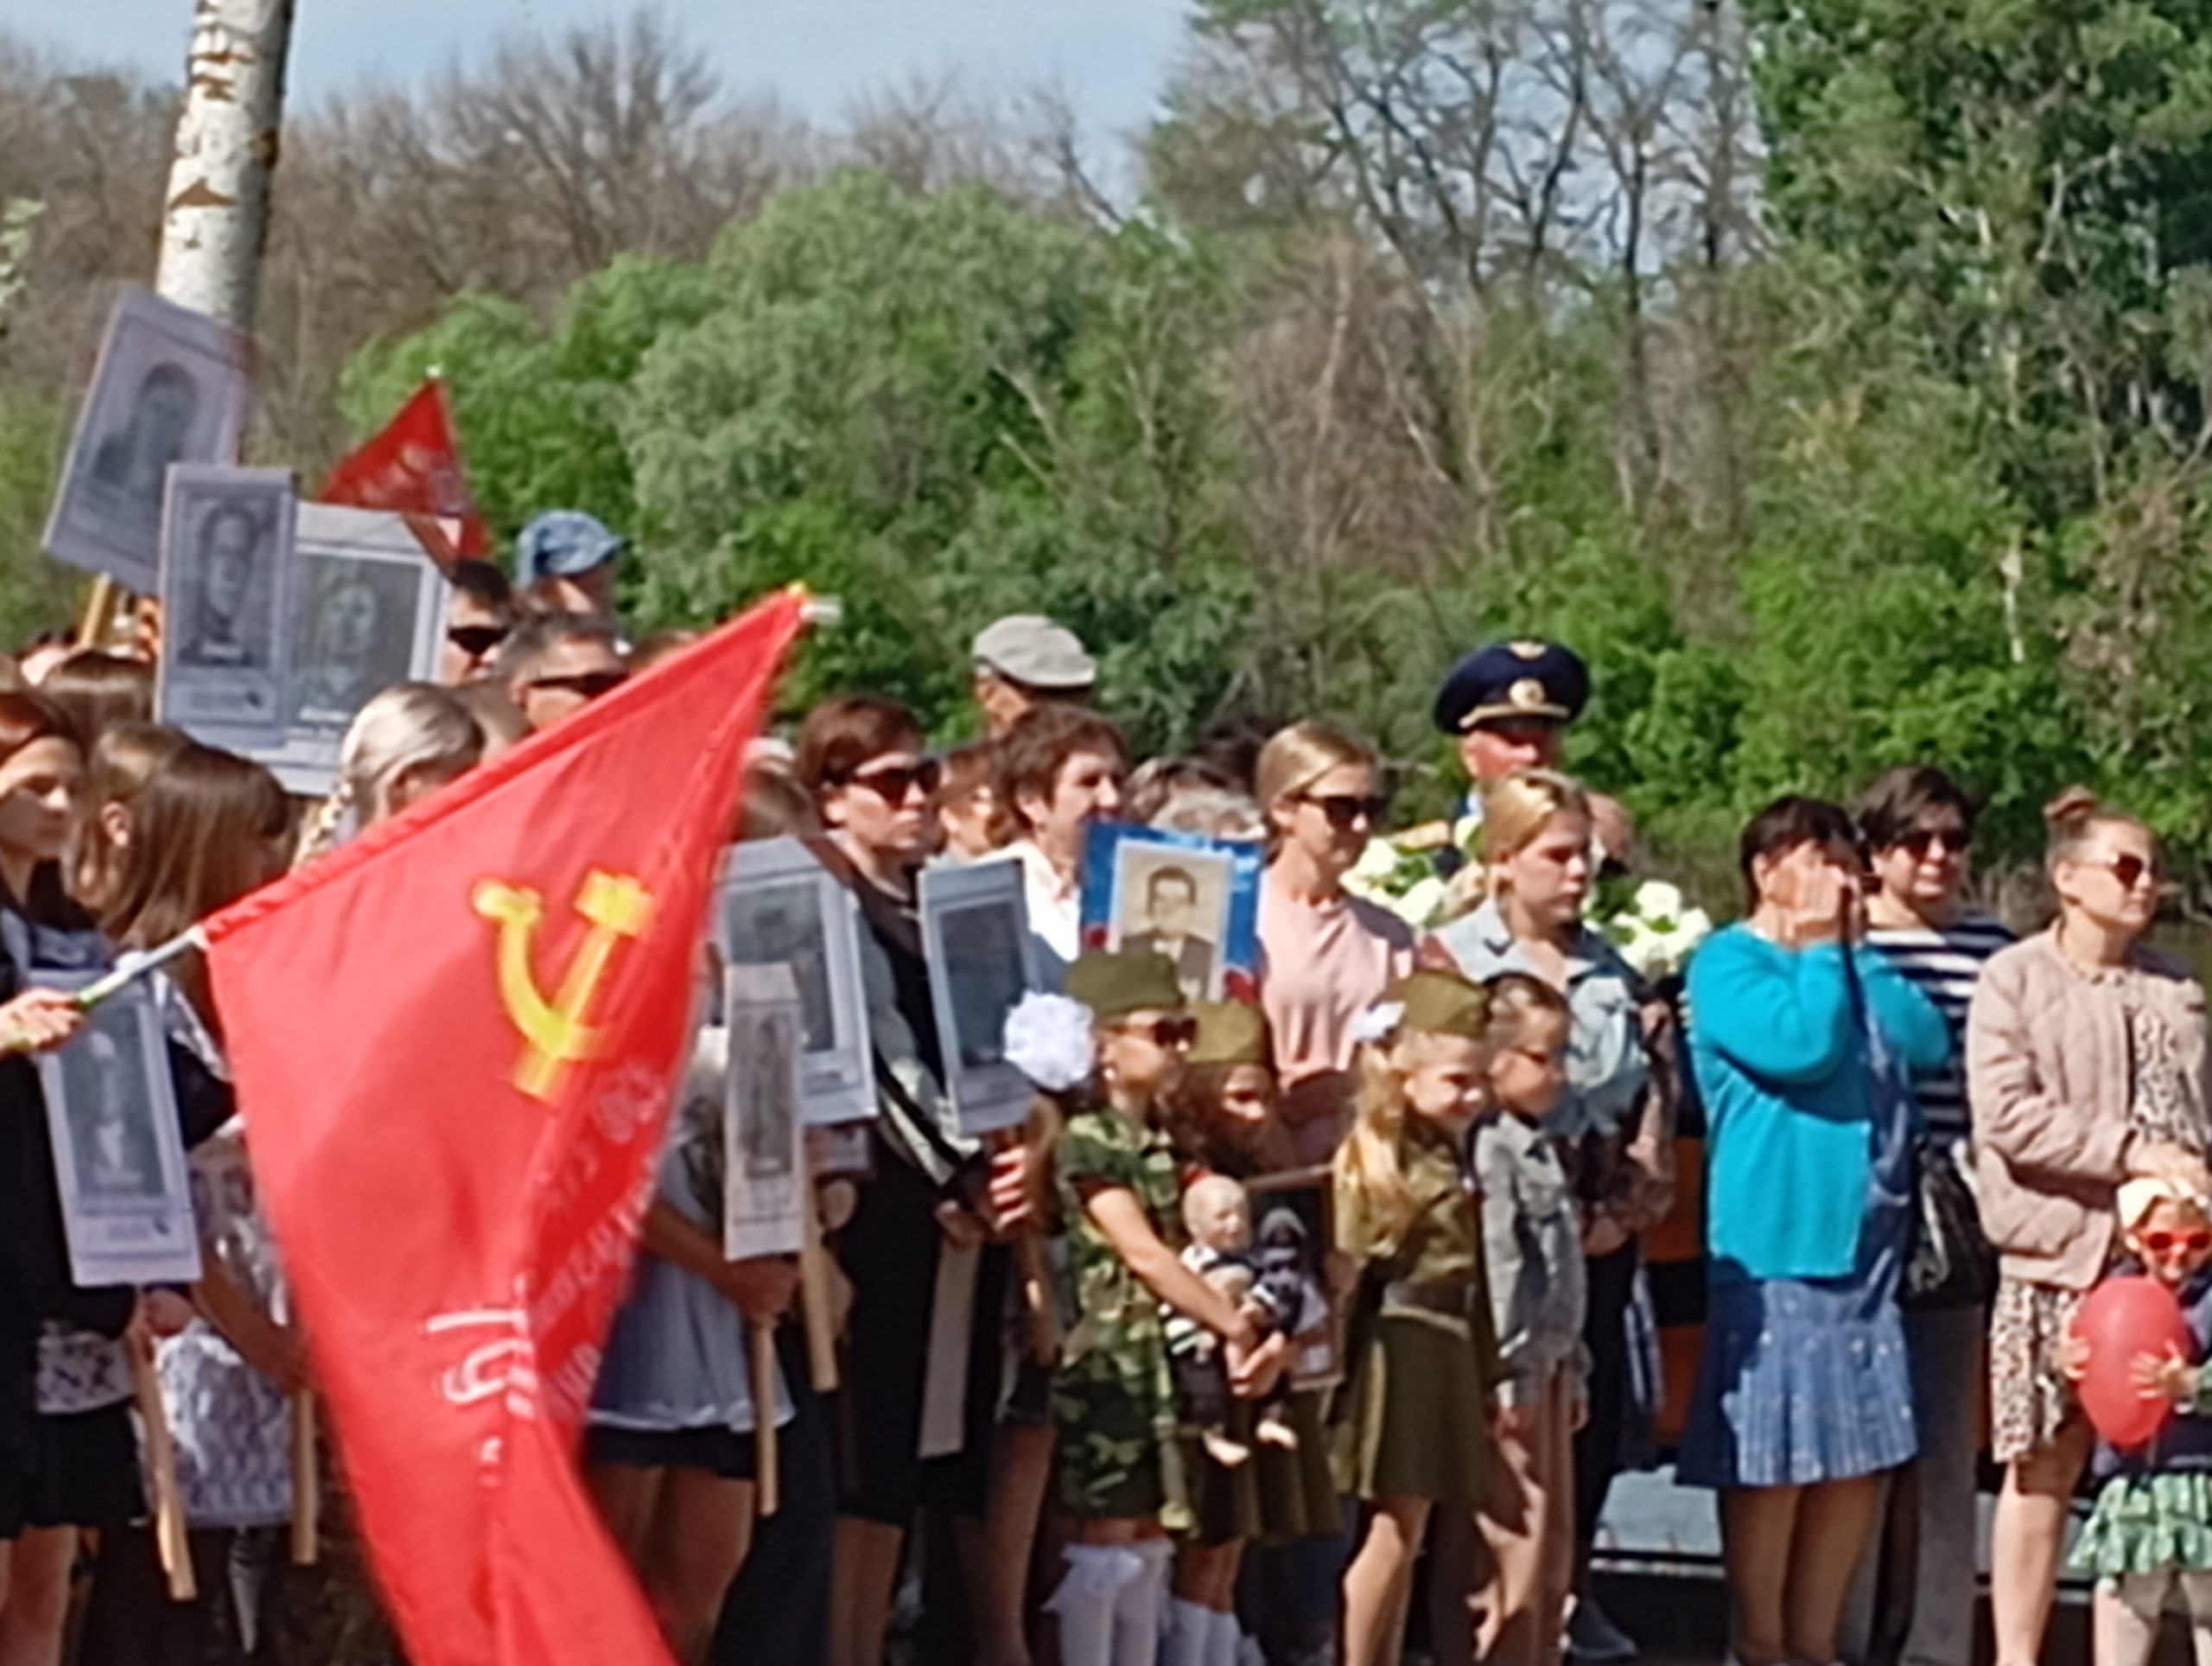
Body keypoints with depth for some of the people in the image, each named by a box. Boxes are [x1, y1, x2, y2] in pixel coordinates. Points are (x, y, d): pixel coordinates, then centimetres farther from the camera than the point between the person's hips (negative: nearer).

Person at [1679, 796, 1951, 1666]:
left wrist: (1854, 949, 1)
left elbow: (1927, 1040, 3)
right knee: (1770, 1460, -3)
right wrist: (1818, 947, -6)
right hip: (1773, 1245, -7)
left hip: (1866, 1242, 7)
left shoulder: (1851, 962, 18)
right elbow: (1802, 1045, -19)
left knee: (1859, 1460, 8)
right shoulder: (1727, 964, -4)